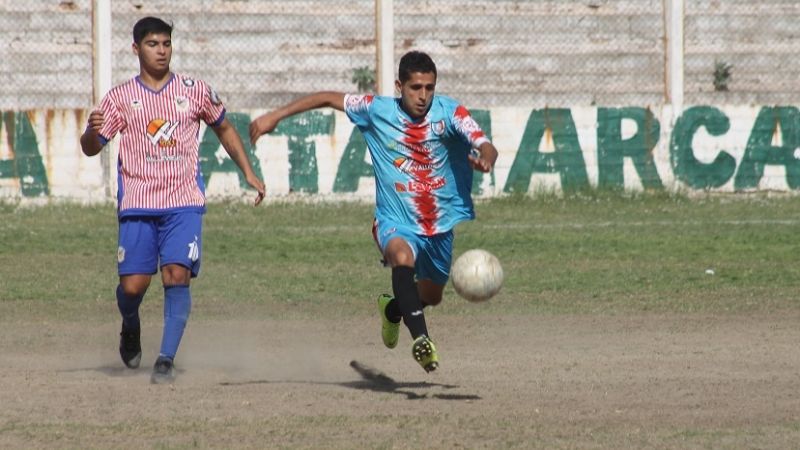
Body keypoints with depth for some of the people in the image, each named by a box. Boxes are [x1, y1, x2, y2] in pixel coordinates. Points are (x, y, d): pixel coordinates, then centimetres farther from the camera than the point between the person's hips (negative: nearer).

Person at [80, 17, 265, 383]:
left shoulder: (195, 91, 7)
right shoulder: (120, 98, 4)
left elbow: (224, 129, 22)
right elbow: (91, 148, 0)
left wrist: (248, 172, 18)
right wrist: (92, 131, -24)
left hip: (184, 204, 0)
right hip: (137, 205, 0)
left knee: (177, 275, -17)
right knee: (133, 284, -6)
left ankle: (166, 358, -12)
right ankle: (130, 327, 28)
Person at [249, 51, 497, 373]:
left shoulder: (450, 113, -13)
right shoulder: (378, 111, -10)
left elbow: (485, 146, -25)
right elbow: (329, 98, 2)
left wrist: (485, 158, -51)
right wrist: (275, 116, -1)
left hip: (441, 224, 3)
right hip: (396, 222, -3)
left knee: (431, 296, 23)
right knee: (402, 257, -38)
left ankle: (392, 309, 57)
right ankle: (420, 338, -47)